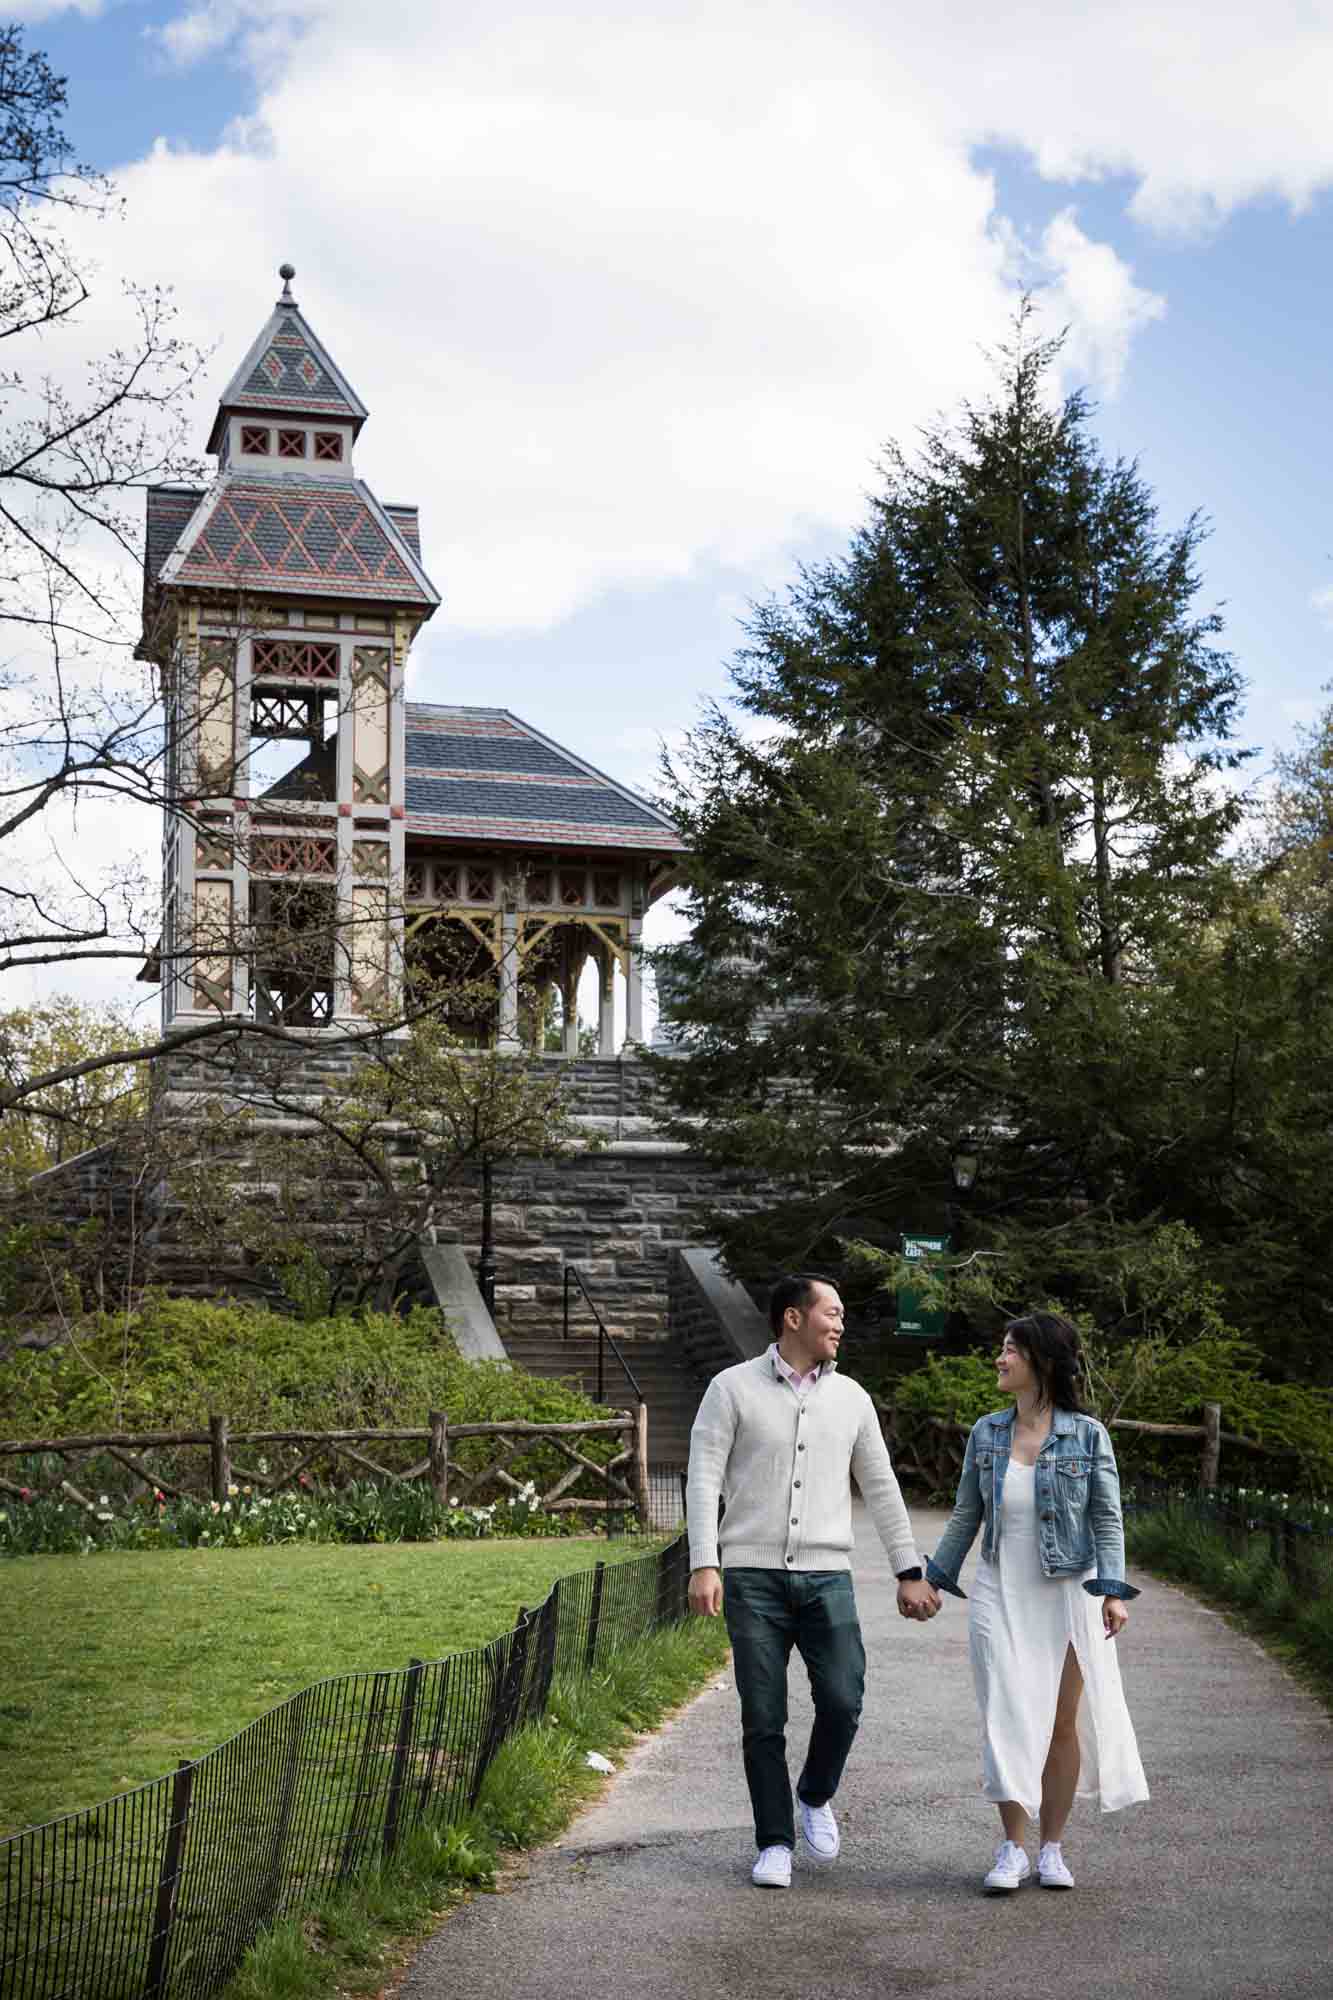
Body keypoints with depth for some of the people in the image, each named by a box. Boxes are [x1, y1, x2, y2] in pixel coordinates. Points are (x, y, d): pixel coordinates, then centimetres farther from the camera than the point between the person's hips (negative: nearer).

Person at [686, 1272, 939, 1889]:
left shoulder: (850, 1398, 11)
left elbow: (880, 1489, 15)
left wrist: (910, 1572, 12)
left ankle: (816, 1795, 17)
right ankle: (775, 1844, 12)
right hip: (753, 1577, -2)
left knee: (841, 1701, -12)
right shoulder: (733, 1388, 0)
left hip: (827, 1576, 2)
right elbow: (704, 1478, -5)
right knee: (763, 1719, -1)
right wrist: (703, 1565, -14)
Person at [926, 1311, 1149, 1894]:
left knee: (1063, 1722, 5)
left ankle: (1052, 1848, 17)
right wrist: (933, 1579, 14)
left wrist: (1113, 1590, -14)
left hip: (1066, 1594, -2)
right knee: (1007, 1719, -2)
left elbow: (1107, 1518, -4)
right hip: (1000, 1593, 2)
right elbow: (966, 1514, 12)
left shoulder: (1087, 1435, -5)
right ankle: (1013, 1849, 7)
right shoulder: (986, 1433, 3)